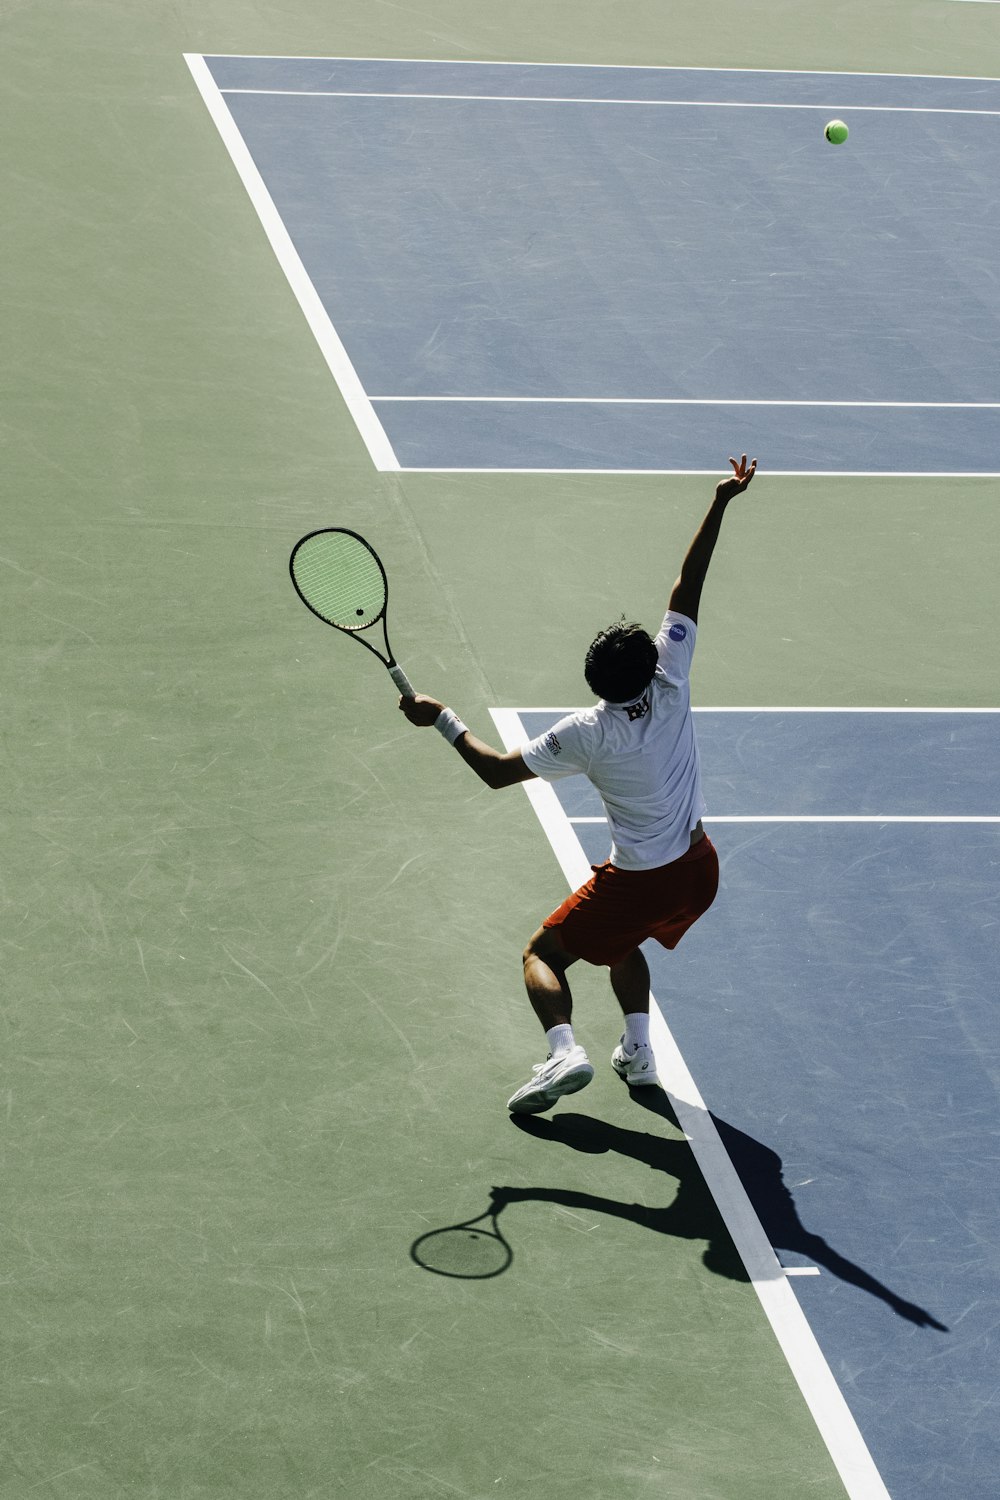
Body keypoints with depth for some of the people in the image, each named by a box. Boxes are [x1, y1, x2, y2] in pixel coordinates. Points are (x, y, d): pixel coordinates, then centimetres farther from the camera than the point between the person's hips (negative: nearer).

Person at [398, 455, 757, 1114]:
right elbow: (687, 590, -8)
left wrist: (443, 719, -4)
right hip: (699, 869, 6)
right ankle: (638, 1049, 19)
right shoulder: (671, 683, -13)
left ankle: (565, 1050, -18)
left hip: (639, 883, -6)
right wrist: (720, 505, -7)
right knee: (622, 940, 32)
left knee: (544, 955, 7)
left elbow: (499, 770, -14)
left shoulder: (588, 732, -20)